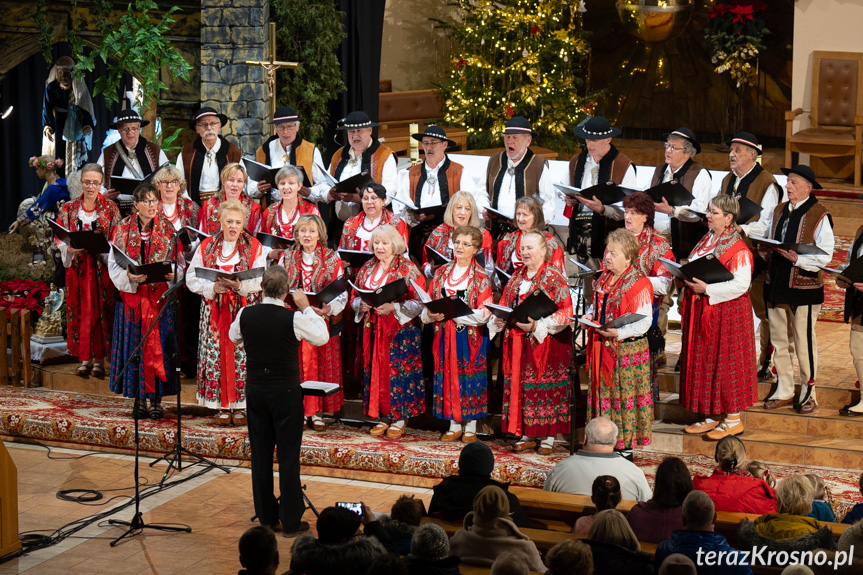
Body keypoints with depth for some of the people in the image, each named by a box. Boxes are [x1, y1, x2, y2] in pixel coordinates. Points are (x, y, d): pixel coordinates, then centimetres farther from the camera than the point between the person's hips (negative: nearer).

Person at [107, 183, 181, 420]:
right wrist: (129, 276, -19)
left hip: (160, 297, 0)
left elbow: (179, 263, 6)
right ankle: (139, 399, 10)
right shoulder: (123, 230, 2)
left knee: (158, 346, -1)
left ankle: (157, 400, 7)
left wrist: (172, 274, -15)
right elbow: (114, 265, 0)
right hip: (132, 296, 0)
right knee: (135, 346, 2)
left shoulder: (167, 230, 3)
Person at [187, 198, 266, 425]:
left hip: (245, 311, -1)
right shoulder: (206, 247, 6)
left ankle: (240, 405, 6)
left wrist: (240, 285, -24)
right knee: (217, 355, -1)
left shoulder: (254, 247, 3)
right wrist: (212, 287, -16)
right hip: (214, 311, 1)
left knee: (242, 355, -3)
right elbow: (192, 278, 1)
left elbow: (261, 280, -7)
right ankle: (222, 406, 8)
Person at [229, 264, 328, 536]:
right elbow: (322, 337, -1)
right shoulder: (293, 318, -17)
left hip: (255, 390, 4)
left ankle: (266, 515, 21)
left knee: (260, 453, 12)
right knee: (288, 455, 2)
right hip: (286, 392, -4)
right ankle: (291, 520, 6)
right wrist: (306, 307, 5)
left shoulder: (245, 315, -6)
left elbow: (234, 337, 16)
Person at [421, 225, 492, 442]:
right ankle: (454, 425, 15)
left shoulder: (480, 277, -4)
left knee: (470, 377, -1)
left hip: (470, 336, -4)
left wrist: (455, 314, -20)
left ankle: (470, 426, 8)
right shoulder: (441, 273, 10)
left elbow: (484, 312, -11)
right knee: (448, 376, 5)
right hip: (445, 335, 4)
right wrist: (432, 314, -12)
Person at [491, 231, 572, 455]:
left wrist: (537, 326, -22)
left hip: (545, 343, -6)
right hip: (518, 343, 6)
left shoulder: (554, 277, -7)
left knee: (545, 388, -2)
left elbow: (565, 312, -13)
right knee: (519, 386, 6)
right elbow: (504, 305, 18)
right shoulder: (517, 276, 13)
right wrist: (499, 321, -4)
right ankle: (526, 435, 14)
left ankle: (548, 437, 5)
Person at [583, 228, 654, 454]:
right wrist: (589, 315, 2)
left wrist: (619, 333, -30)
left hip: (626, 349, -8)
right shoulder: (604, 278, 10)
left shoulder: (640, 284, -14)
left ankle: (626, 447, 8)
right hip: (601, 348, 8)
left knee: (624, 395, -1)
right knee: (602, 394, 12)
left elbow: (643, 321, -18)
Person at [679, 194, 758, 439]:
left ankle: (734, 419, 9)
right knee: (703, 362, 11)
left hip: (726, 314, -8)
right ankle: (709, 415, 20)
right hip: (701, 312, 8)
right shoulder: (706, 241, 12)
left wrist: (706, 289, -25)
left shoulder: (738, 249, -15)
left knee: (725, 363, -1)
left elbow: (740, 284, -22)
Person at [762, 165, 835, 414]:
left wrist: (798, 259, -25)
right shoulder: (779, 211, 13)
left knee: (804, 342, 1)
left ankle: (808, 393, 13)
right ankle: (784, 391, 21)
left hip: (804, 286, -6)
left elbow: (825, 255, -12)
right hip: (776, 283, 7)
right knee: (778, 339, 10)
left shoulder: (819, 215, -9)